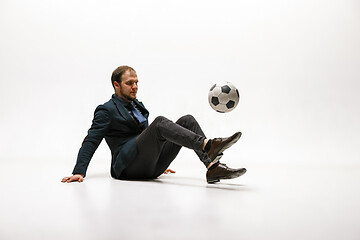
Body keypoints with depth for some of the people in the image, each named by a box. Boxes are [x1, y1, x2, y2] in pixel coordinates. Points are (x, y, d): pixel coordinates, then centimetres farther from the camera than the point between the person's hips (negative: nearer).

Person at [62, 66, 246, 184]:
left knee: (188, 120, -9)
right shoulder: (106, 110, 2)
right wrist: (79, 172, -16)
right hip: (128, 168, -7)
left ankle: (213, 167, -27)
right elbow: (91, 142, -4)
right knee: (160, 122, -30)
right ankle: (207, 145, -47)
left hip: (150, 167, 7)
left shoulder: (138, 106, 25)